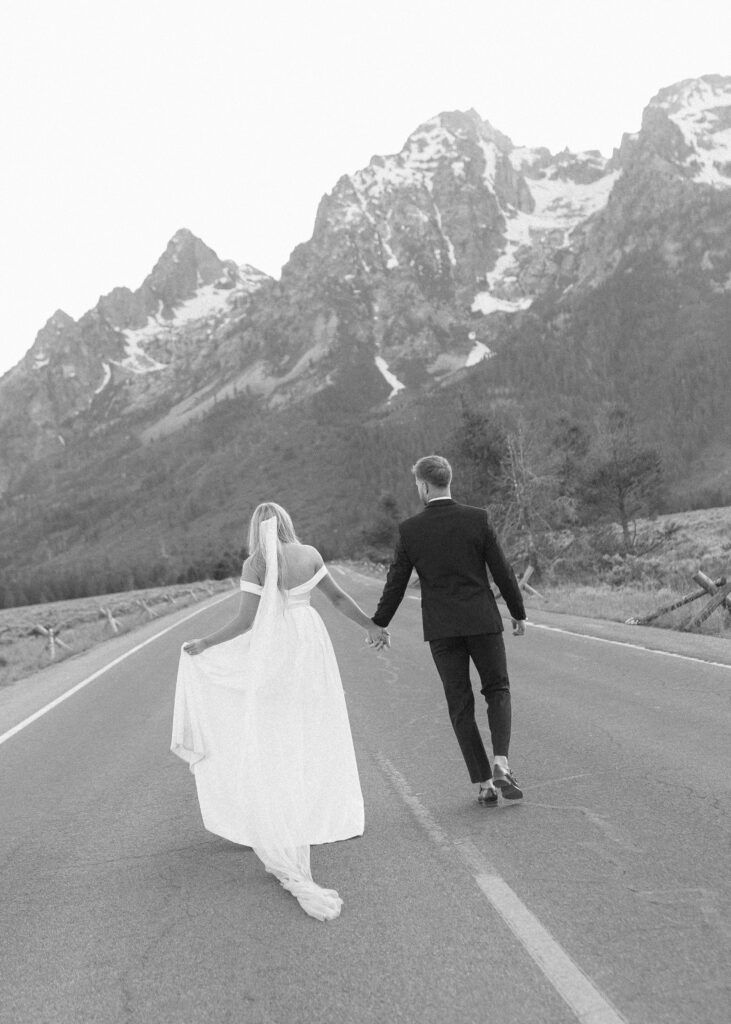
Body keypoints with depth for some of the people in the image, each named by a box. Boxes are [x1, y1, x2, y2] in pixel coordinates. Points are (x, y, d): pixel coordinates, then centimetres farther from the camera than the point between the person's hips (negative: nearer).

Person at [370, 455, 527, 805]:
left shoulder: (410, 530, -4)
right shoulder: (477, 519, -5)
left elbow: (396, 583, 2)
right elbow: (502, 571, -2)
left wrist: (380, 625, 15)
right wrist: (518, 613, 11)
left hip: (441, 629, 0)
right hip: (482, 622, 0)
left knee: (460, 705, 9)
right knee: (497, 690, 15)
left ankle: (483, 784, 10)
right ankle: (501, 763, -5)